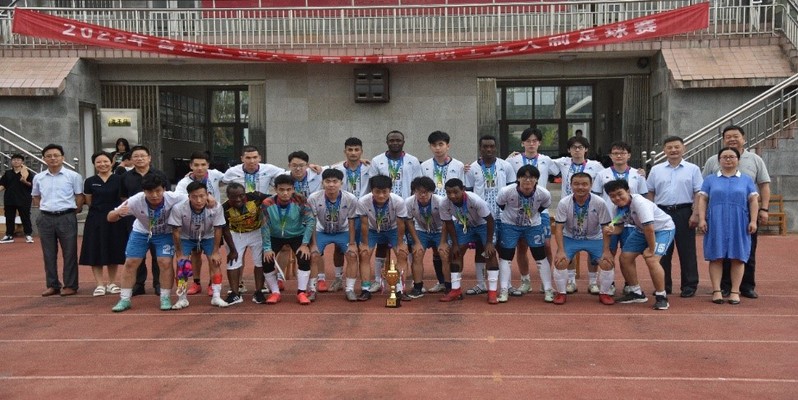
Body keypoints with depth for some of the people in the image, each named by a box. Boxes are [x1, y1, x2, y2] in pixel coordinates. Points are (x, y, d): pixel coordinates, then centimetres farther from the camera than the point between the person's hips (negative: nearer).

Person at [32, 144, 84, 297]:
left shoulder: (73, 176, -4)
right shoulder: (38, 178, 8)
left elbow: (79, 197, -1)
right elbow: (36, 197, 20)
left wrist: (73, 213, -1)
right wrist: (45, 209, 9)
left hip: (66, 218, -4)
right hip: (46, 218, 4)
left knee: (69, 253, 2)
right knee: (49, 254, 10)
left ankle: (70, 285, 9)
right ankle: (52, 285, 19)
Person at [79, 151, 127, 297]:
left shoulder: (119, 180, 0)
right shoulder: (90, 182, 3)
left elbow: (124, 200, 5)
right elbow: (89, 202, 9)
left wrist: (116, 210, -2)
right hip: (96, 220, 1)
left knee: (114, 251, 6)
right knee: (96, 252, 0)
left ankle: (112, 283, 18)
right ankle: (100, 284, 8)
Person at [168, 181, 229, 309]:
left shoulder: (216, 207, -33)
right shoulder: (178, 208, -34)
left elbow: (217, 229, -18)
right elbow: (176, 231, -21)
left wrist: (216, 252, -14)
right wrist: (179, 254, -14)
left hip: (208, 237, 1)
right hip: (186, 237, 0)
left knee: (215, 262, -9)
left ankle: (216, 297, 2)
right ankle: (182, 299, 5)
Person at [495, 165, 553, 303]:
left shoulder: (544, 194, -23)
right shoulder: (506, 191, -28)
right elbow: (499, 204, -7)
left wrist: (533, 215, 4)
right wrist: (512, 214, 2)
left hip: (534, 225, 1)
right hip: (510, 225, -1)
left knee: (541, 257, 2)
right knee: (505, 257, 0)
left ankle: (548, 290, 13)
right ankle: (504, 290, 9)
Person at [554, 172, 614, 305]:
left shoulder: (599, 203, -21)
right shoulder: (563, 203, -20)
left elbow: (605, 227, -13)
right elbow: (559, 228, -16)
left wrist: (606, 250, -16)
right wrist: (561, 250, -23)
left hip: (594, 239, 0)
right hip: (570, 238, 0)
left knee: (607, 263, -15)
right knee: (560, 262, -18)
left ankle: (605, 293, 10)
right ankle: (561, 293, 4)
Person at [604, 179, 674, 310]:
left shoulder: (639, 203, -36)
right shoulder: (615, 208, -12)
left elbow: (649, 228, -35)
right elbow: (619, 227, -2)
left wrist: (651, 249, -25)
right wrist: (612, 231, -26)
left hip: (663, 228, -8)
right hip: (642, 230, 8)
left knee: (651, 259, -25)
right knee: (625, 257, 1)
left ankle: (661, 296, -7)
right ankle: (636, 293, 18)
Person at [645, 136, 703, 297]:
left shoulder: (693, 169, 4)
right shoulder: (656, 170, 10)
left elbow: (698, 194, 0)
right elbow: (650, 193, 12)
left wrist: (695, 214, -9)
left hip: (684, 213, -2)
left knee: (687, 251, 1)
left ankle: (689, 286, 10)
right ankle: (663, 285, 16)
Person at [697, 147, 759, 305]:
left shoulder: (746, 180, 12)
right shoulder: (710, 180, 11)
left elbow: (753, 201, 7)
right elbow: (702, 200, 5)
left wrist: (753, 221, -3)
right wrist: (702, 219, -5)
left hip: (739, 225, 0)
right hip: (716, 225, 0)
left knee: (737, 258, 1)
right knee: (716, 257, -1)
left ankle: (735, 291, 7)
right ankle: (716, 291, 3)